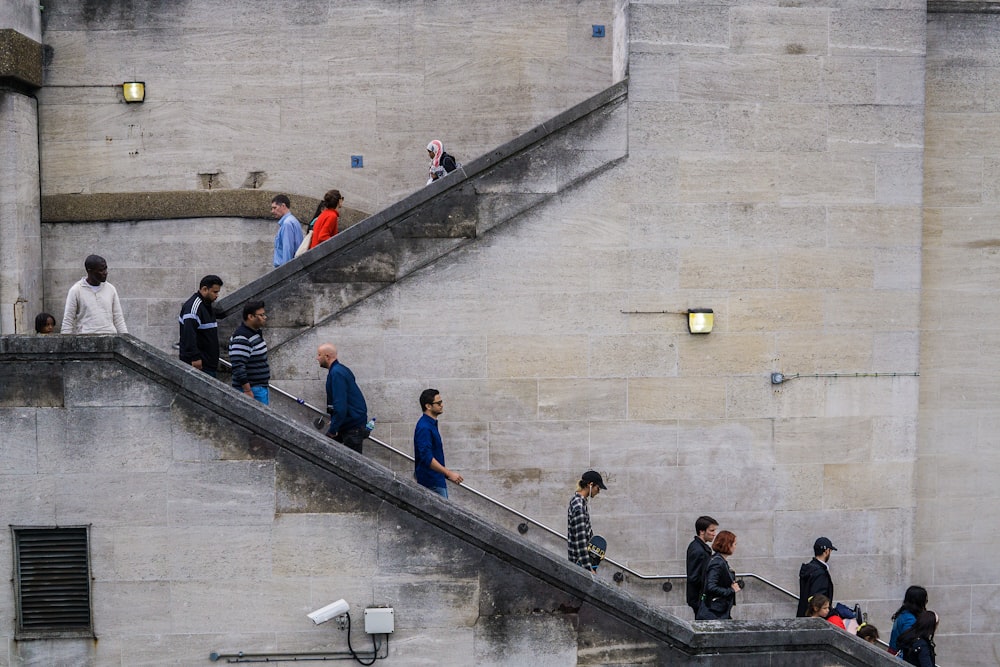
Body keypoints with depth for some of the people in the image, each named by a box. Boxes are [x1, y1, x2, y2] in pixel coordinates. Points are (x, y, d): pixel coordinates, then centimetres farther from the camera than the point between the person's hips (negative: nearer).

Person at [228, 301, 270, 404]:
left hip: (261, 387, 10)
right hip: (252, 390, -10)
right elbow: (238, 367, -25)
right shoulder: (242, 339, -20)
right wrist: (247, 391, -25)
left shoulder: (255, 333, 13)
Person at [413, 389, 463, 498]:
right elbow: (427, 458, -26)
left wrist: (447, 474, 23)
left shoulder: (432, 424, 13)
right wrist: (449, 473, -25)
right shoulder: (424, 427, -19)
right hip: (432, 484, -10)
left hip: (438, 481, 10)